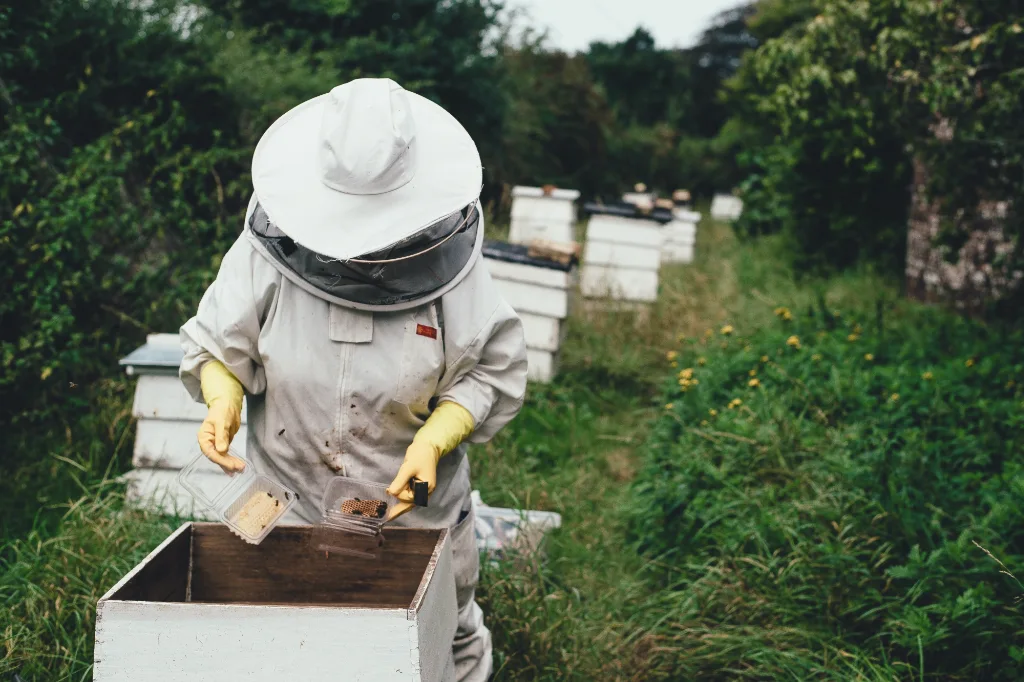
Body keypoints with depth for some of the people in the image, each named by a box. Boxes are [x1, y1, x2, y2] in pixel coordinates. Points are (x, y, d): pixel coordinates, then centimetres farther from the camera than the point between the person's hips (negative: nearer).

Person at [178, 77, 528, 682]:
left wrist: (434, 441, -22)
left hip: (417, 499, -1)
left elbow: (493, 371, -8)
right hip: (289, 500, 1)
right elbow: (215, 347, -3)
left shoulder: (448, 257, -16)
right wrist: (222, 400, -24)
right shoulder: (268, 248, -15)